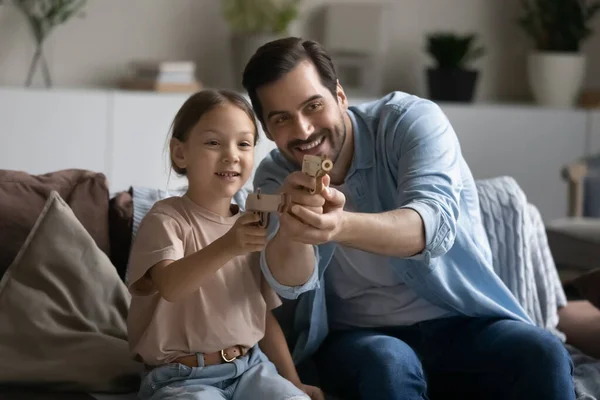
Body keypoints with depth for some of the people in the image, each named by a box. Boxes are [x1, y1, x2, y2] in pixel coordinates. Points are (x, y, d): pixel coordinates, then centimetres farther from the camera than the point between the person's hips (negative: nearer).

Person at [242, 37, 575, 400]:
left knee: (543, 356, -31)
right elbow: (292, 282, -18)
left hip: (462, 323, -1)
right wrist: (290, 225, -41)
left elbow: (436, 222, -28)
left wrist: (341, 227, -47)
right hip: (358, 336, 1)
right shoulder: (276, 176, -1)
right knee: (386, 364, -35)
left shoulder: (410, 120, -10)